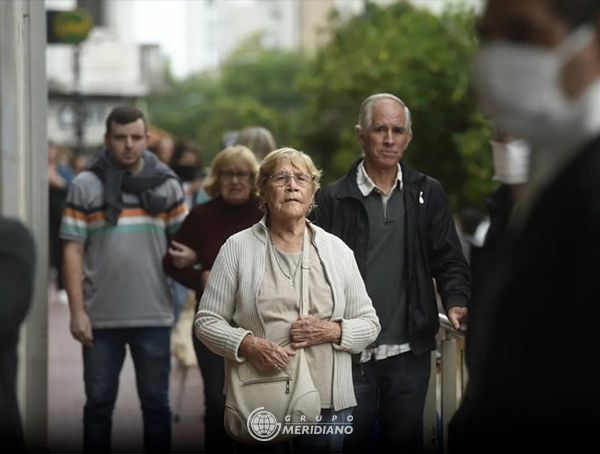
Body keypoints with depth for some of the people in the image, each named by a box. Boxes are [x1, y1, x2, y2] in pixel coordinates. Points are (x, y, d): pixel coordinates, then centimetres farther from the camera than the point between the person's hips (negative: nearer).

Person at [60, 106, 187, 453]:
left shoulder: (167, 184, 5)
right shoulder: (86, 186, 0)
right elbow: (73, 250, -1)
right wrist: (77, 311, -7)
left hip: (154, 315, 1)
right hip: (101, 316, -1)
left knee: (156, 403, 10)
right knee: (99, 403, 8)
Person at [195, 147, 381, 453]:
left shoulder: (336, 250, 10)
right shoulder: (237, 248, 4)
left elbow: (369, 323, 12)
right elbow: (207, 321, 3)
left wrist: (333, 331, -9)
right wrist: (247, 344, -15)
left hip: (327, 404, 2)